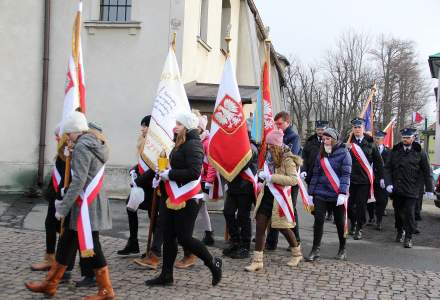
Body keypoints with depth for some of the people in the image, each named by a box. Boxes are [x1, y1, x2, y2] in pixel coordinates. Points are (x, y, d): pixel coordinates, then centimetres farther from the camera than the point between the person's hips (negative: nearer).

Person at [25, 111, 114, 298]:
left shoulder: (82, 146, -16)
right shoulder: (96, 143, 13)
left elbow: (78, 182, -22)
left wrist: (63, 207, -17)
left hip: (86, 204, -10)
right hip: (93, 201, 10)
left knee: (90, 247, -1)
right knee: (67, 242, 16)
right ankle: (50, 283, 27)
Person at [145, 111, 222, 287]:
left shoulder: (193, 145, -16)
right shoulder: (180, 143, 14)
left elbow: (194, 172, -26)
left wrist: (170, 174, -19)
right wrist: (164, 174, 5)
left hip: (187, 199, -9)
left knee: (184, 238, -5)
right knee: (169, 236, 10)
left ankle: (213, 263, 14)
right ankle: (166, 275, 19)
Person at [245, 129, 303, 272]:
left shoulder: (287, 159, -13)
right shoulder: (270, 156, 9)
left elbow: (293, 180, -23)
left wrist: (272, 177, -26)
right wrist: (263, 175, 5)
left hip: (280, 198, -6)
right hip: (267, 196, 7)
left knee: (283, 227, 9)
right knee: (260, 227, 0)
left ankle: (297, 253, 33)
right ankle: (257, 260, 5)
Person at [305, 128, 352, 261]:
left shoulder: (343, 153, -5)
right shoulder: (320, 154, 11)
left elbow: (345, 174, -11)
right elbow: (315, 174, 12)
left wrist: (343, 193, -19)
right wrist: (311, 193, 9)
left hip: (337, 195, -4)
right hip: (320, 194, 4)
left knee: (340, 222, 8)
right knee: (318, 220, -4)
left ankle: (342, 249, 25)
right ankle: (315, 250, 2)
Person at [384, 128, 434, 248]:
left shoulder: (420, 153, -1)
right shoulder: (395, 151, 6)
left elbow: (427, 172, 2)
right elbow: (388, 168, 6)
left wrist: (429, 189, 0)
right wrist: (388, 183, -6)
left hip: (411, 190, -3)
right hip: (396, 188, 3)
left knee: (409, 213, -6)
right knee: (398, 212, 13)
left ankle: (408, 237, 5)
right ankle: (400, 231, 33)